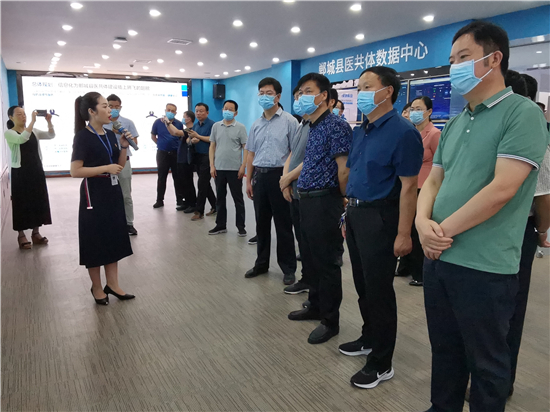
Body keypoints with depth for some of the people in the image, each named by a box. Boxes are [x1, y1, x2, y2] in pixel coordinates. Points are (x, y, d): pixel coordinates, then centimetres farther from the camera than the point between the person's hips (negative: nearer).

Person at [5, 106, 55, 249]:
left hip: (37, 170, 5)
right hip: (20, 172, -5)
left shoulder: (33, 131, 9)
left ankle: (36, 233, 21)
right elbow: (21, 139, -27)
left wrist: (49, 121, -16)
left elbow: (51, 136, 0)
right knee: (21, 203, 1)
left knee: (38, 201, 9)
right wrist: (33, 121, -28)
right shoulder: (9, 133, -7)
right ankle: (21, 235, 12)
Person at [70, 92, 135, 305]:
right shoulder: (83, 137, -13)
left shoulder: (110, 135, 7)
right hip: (94, 194, -7)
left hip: (113, 191, 7)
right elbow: (75, 171, -19)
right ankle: (97, 288, 21)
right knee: (96, 241, 5)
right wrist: (106, 168, -21)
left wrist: (124, 146, -1)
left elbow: (120, 165, 13)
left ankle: (112, 284, 22)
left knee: (114, 239, 11)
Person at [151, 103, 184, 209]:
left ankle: (180, 199, 15)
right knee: (161, 178, 5)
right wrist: (161, 144, 8)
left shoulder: (179, 124, 0)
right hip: (162, 153, 0)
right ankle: (159, 200, 12)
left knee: (177, 177, 6)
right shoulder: (158, 122, -1)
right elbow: (153, 136, 10)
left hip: (176, 153, 1)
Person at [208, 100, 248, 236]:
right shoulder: (216, 126, 7)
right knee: (220, 198, 10)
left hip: (235, 168, -3)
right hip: (219, 168, 3)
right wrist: (212, 165, 2)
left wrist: (243, 166, -10)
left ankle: (240, 227, 12)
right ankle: (221, 225, 21)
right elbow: (212, 146, 9)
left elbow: (245, 148, -2)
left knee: (238, 198, 4)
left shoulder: (240, 127, -1)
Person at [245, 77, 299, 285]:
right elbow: (251, 154, 16)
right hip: (259, 176, 6)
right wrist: (249, 180, 11)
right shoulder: (256, 125, 13)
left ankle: (289, 268, 15)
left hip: (279, 175, -5)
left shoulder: (289, 121, -5)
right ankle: (261, 263, 27)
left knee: (283, 225, 2)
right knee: (261, 223, 14)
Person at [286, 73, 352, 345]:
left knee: (327, 263, 1)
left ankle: (330, 320, 15)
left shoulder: (336, 126, -15)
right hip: (306, 200, 10)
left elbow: (344, 170, -17)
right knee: (310, 259, 19)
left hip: (324, 203, -9)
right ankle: (315, 306, 36)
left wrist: (340, 198, -5)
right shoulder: (312, 127, 15)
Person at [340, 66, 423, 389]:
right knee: (363, 285, 18)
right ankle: (370, 339, 38)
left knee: (379, 290, 2)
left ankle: (382, 363, 17)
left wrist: (404, 233, -19)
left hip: (379, 218, -8)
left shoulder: (402, 131, -14)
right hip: (356, 214, 8)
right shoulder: (361, 131, 11)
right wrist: (349, 215, 15)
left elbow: (409, 186, -17)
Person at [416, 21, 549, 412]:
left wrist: (444, 230, -13)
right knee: (444, 348, 21)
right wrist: (424, 222, -7)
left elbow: (502, 189, -20)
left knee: (486, 361, 11)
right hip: (438, 258, 7)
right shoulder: (455, 123, 13)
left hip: (484, 266, -7)